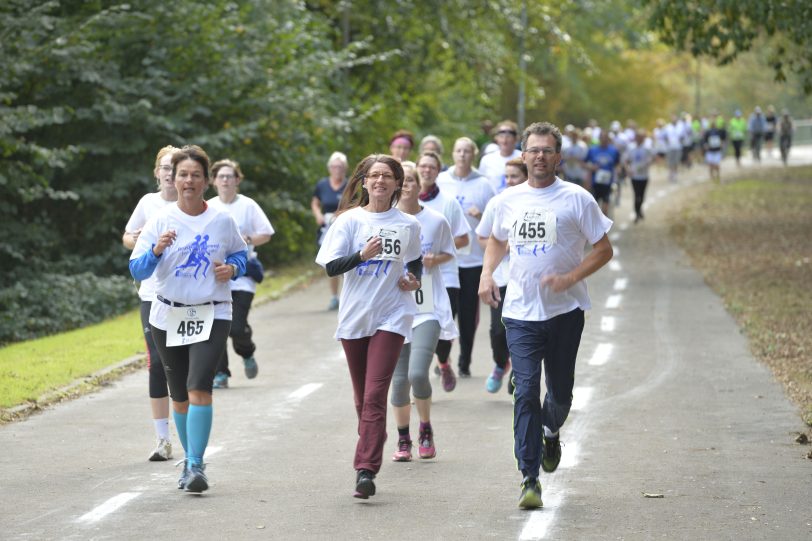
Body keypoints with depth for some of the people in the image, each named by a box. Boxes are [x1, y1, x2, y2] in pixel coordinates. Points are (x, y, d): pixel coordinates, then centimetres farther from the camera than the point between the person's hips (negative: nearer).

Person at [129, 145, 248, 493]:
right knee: (180, 396, 10)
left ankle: (196, 465, -18)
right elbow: (137, 270, -7)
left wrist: (232, 268, -5)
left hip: (211, 315, -1)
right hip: (169, 317, 1)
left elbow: (240, 253, 17)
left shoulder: (222, 221, 0)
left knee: (199, 387, -19)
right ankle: (189, 460, 28)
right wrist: (156, 249, -26)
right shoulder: (161, 220, -3)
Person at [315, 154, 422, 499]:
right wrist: (362, 255, -22)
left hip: (391, 318, -1)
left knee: (374, 396, -15)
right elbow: (331, 266, -6)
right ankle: (370, 455, 28)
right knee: (362, 398, 10)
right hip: (354, 316, 1)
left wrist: (413, 279, 4)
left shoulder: (408, 225, 7)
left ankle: (366, 470, -21)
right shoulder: (350, 220, 2)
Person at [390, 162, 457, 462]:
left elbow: (449, 253, 14)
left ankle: (426, 430, 8)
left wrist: (434, 260, -7)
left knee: (417, 373, -16)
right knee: (399, 379, 4)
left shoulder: (436, 221, -1)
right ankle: (403, 440, 21)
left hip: (428, 309, -2)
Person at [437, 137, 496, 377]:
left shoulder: (483, 184, 3)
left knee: (469, 312, 3)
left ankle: (465, 362, 13)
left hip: (473, 257, 0)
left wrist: (481, 216, -14)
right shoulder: (440, 181, 5)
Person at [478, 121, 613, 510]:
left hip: (565, 310, -1)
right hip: (520, 312, 1)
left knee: (560, 390, 10)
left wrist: (569, 278, -14)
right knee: (525, 392, -9)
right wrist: (486, 274, 8)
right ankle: (530, 480, -10)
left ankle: (551, 434, 45)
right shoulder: (508, 200, 7)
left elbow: (603, 249, 0)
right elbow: (497, 240, 26)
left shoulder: (576, 199, -3)